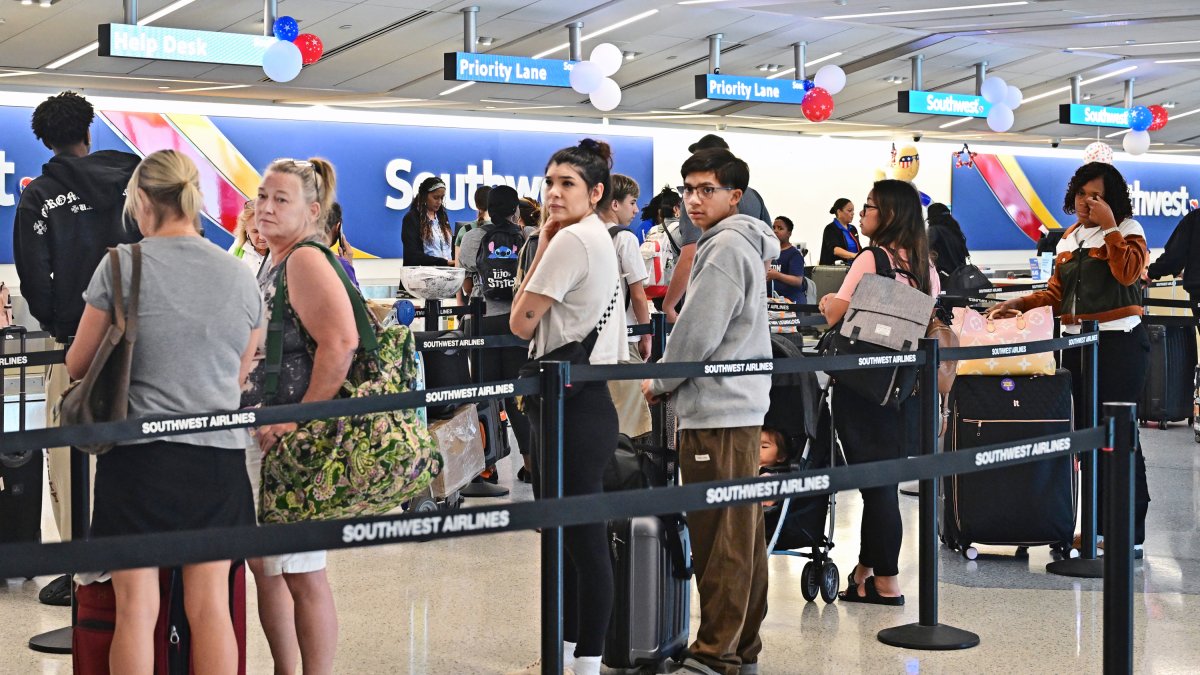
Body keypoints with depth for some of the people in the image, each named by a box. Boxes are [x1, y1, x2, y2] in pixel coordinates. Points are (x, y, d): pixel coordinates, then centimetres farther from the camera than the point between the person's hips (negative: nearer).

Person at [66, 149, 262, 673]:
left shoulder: (122, 264, -6)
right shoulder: (241, 277, 6)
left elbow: (77, 365, 2)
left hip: (140, 453, -3)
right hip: (219, 457, 3)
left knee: (136, 607, 3)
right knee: (210, 605, 8)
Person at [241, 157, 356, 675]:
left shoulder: (307, 260, -13)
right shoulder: (272, 263, 16)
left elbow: (341, 344, -25)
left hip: (291, 441, -10)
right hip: (257, 437, 10)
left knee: (301, 571, -4)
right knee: (264, 565, 16)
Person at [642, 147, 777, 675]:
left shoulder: (725, 247, -12)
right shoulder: (746, 245, 19)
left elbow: (697, 333, -16)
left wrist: (659, 383, -1)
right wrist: (674, 381, 18)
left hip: (716, 412, -10)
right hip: (742, 405, 10)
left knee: (720, 536, -6)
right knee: (743, 532, 12)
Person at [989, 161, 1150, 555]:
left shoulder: (1127, 229, -2)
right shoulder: (1069, 238, 16)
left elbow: (1128, 272, -20)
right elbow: (1057, 293, 14)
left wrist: (1110, 227, -17)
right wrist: (1019, 304, 0)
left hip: (1119, 343, -7)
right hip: (1076, 343, 7)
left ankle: (1130, 535, -3)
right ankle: (1099, 526, 17)